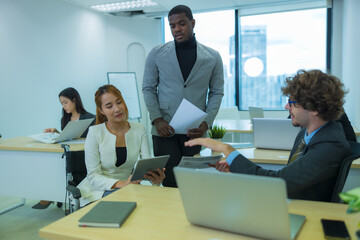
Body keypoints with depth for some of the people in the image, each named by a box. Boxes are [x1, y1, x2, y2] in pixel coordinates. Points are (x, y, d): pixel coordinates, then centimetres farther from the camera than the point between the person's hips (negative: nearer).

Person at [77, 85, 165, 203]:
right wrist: (120, 184, -31)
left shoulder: (139, 130, -1)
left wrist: (156, 178, -31)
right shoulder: (95, 132, -11)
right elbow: (93, 176, -13)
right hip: (100, 189, -4)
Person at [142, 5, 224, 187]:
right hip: (165, 130, 0)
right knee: (170, 184, -1)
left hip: (195, 131, 1)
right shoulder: (157, 54, 5)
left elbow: (216, 92, 7)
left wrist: (206, 123, -6)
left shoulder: (213, 57, 6)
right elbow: (148, 88, 6)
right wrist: (157, 119, -7)